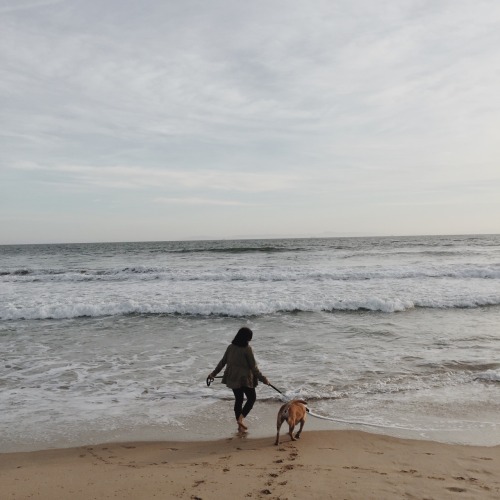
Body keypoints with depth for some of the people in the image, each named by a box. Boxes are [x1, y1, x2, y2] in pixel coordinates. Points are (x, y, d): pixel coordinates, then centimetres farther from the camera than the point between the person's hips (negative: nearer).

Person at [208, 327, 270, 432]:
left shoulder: (230, 347, 0)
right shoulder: (247, 349, -16)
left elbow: (222, 362, 7)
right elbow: (253, 366, -13)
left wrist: (213, 373, 19)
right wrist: (262, 378, -3)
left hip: (233, 378, 6)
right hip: (245, 378, -6)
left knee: (238, 400, 16)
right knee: (252, 398, 13)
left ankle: (240, 425, 22)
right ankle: (241, 418, -2)